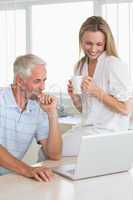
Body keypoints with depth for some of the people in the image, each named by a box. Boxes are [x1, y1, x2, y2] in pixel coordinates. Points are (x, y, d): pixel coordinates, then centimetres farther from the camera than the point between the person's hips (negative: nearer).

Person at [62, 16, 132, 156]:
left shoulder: (115, 65, -12)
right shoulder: (80, 66, 8)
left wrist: (96, 91, -20)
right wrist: (74, 97, -5)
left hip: (108, 132, -7)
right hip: (87, 128, 7)